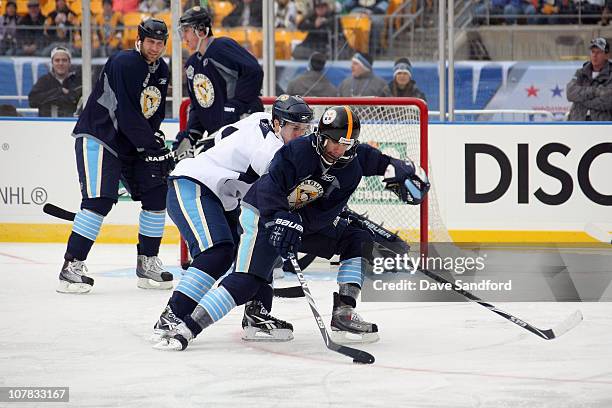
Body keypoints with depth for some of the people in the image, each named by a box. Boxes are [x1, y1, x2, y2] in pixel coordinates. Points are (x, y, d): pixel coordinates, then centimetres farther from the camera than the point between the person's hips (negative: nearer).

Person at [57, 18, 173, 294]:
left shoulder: (161, 70, 8)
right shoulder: (124, 64, -20)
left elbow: (155, 112, 16)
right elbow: (128, 115, -25)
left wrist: (156, 140, 0)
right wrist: (153, 147, -22)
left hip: (133, 145, 9)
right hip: (97, 137, -9)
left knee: (157, 195, 2)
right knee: (100, 198, -20)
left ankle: (147, 263, 12)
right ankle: (72, 266, -17)